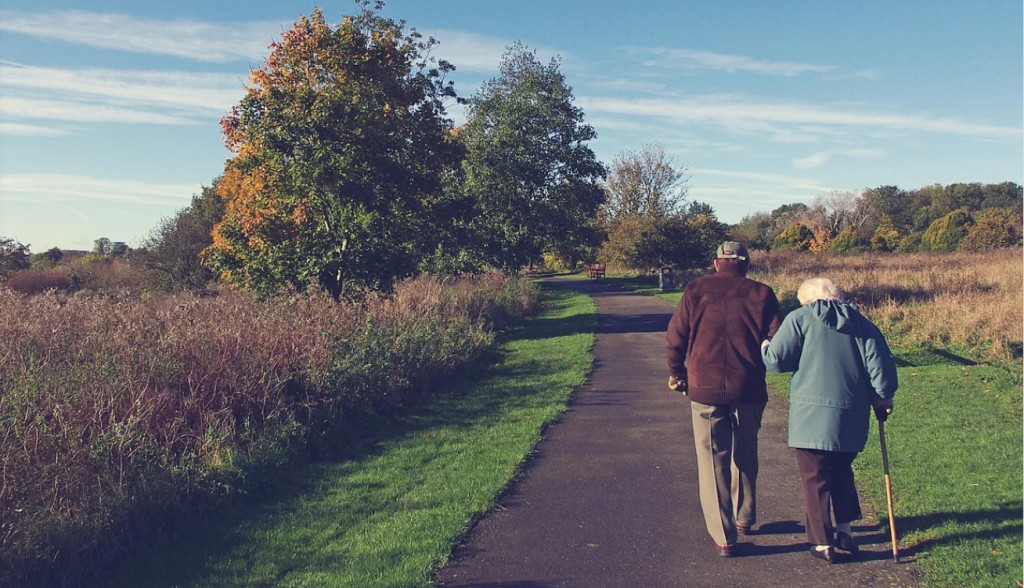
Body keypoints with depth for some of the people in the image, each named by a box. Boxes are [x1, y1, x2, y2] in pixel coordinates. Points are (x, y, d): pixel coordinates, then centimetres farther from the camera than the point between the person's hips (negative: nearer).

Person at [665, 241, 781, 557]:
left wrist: (677, 374, 14)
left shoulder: (696, 291, 1)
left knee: (712, 461, 6)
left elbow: (674, 338, -1)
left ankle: (723, 537, 7)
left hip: (704, 389, -1)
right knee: (745, 455, 22)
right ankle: (745, 517, 37)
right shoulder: (761, 294, 1)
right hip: (749, 390, 1)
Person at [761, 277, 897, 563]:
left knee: (815, 478, 6)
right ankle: (844, 530, 26)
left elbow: (776, 360, -9)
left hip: (812, 415, -5)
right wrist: (882, 399, 17)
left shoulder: (799, 319, -4)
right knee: (841, 471, 25)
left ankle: (823, 543, 12)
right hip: (851, 417, 5)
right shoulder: (863, 324, 8)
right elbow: (881, 366, 3)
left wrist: (764, 349, 13)